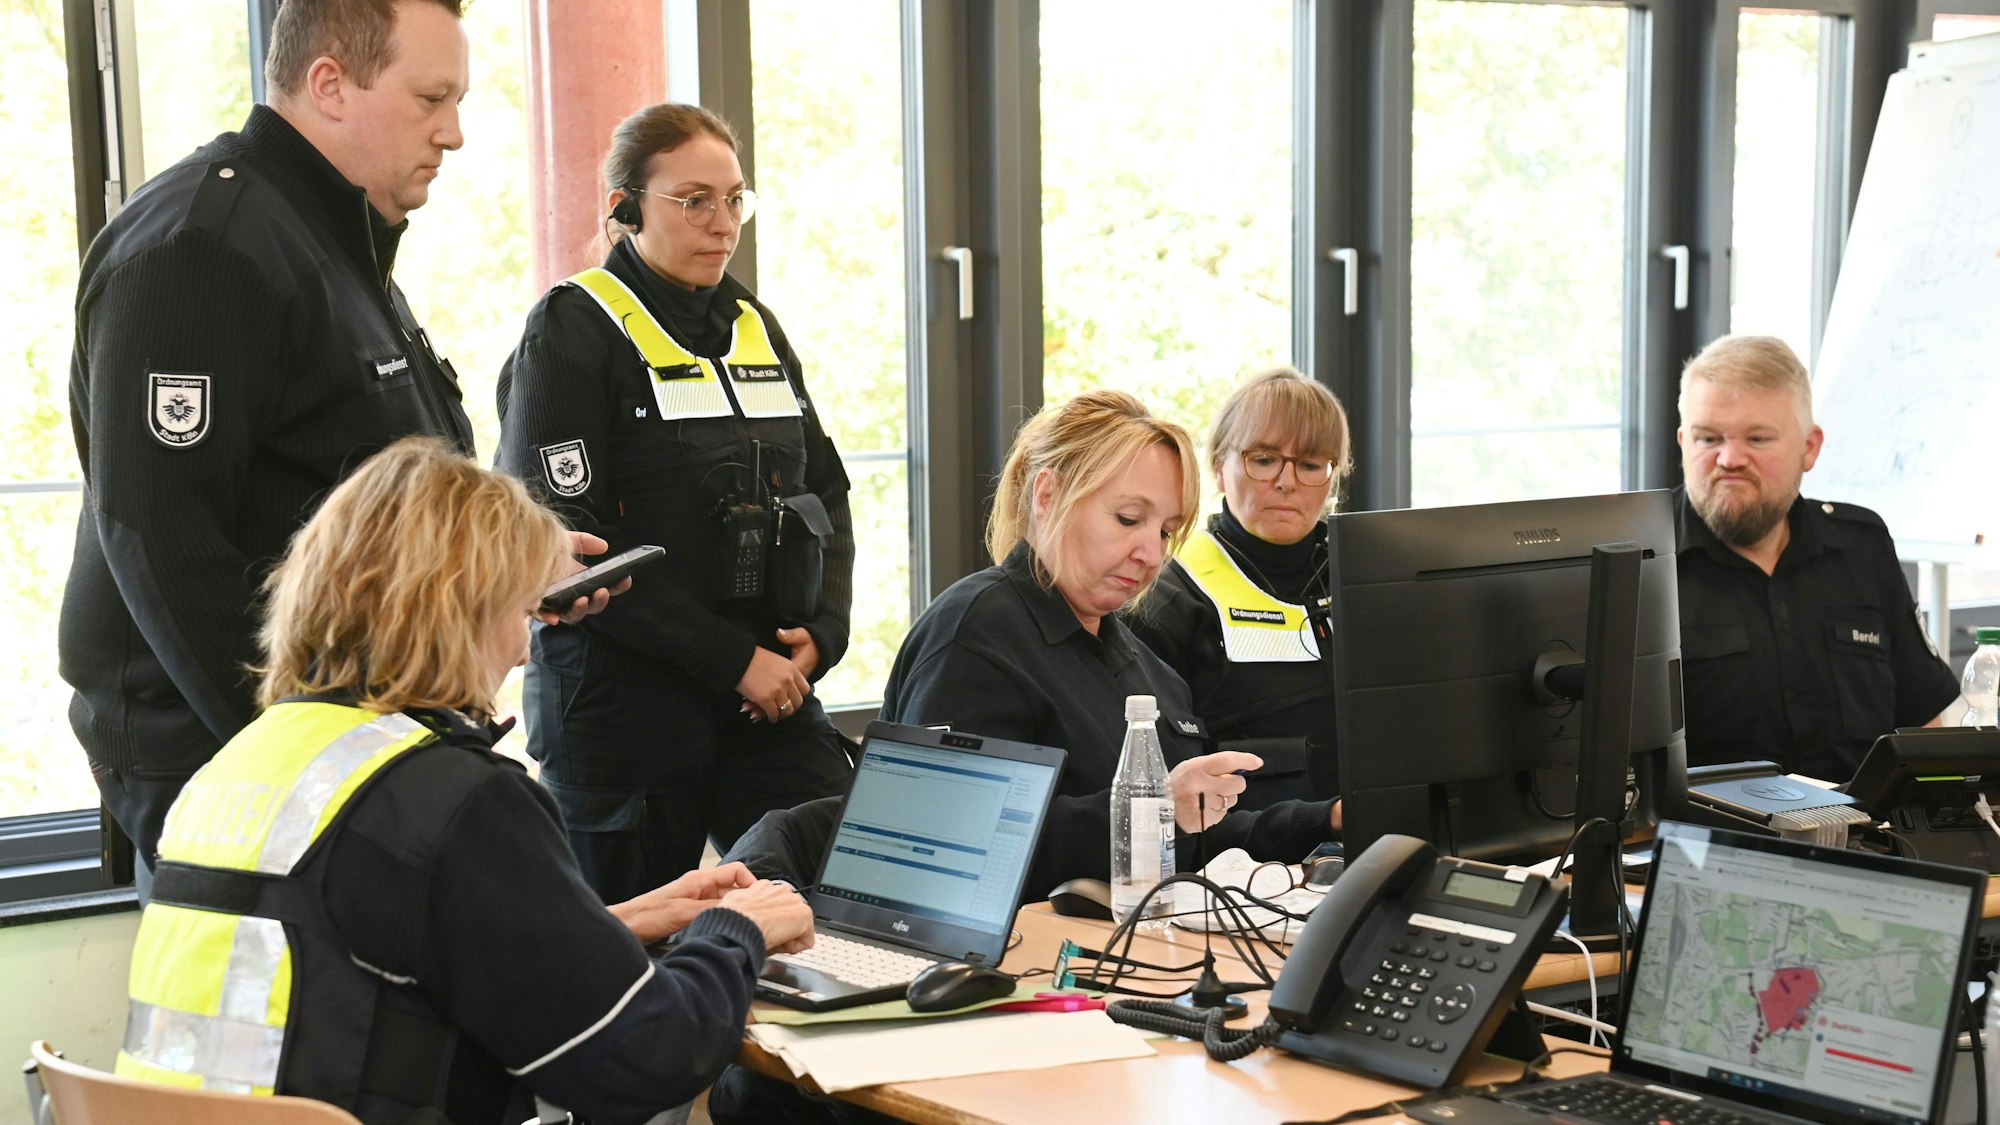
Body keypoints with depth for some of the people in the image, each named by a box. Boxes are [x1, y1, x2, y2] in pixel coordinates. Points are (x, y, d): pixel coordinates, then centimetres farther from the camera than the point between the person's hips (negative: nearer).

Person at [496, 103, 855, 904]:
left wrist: (823, 631, -1)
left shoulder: (755, 327, 15)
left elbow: (826, 494, 19)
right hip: (623, 708, -5)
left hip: (773, 691, 5)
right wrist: (730, 659, -17)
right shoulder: (574, 331, -6)